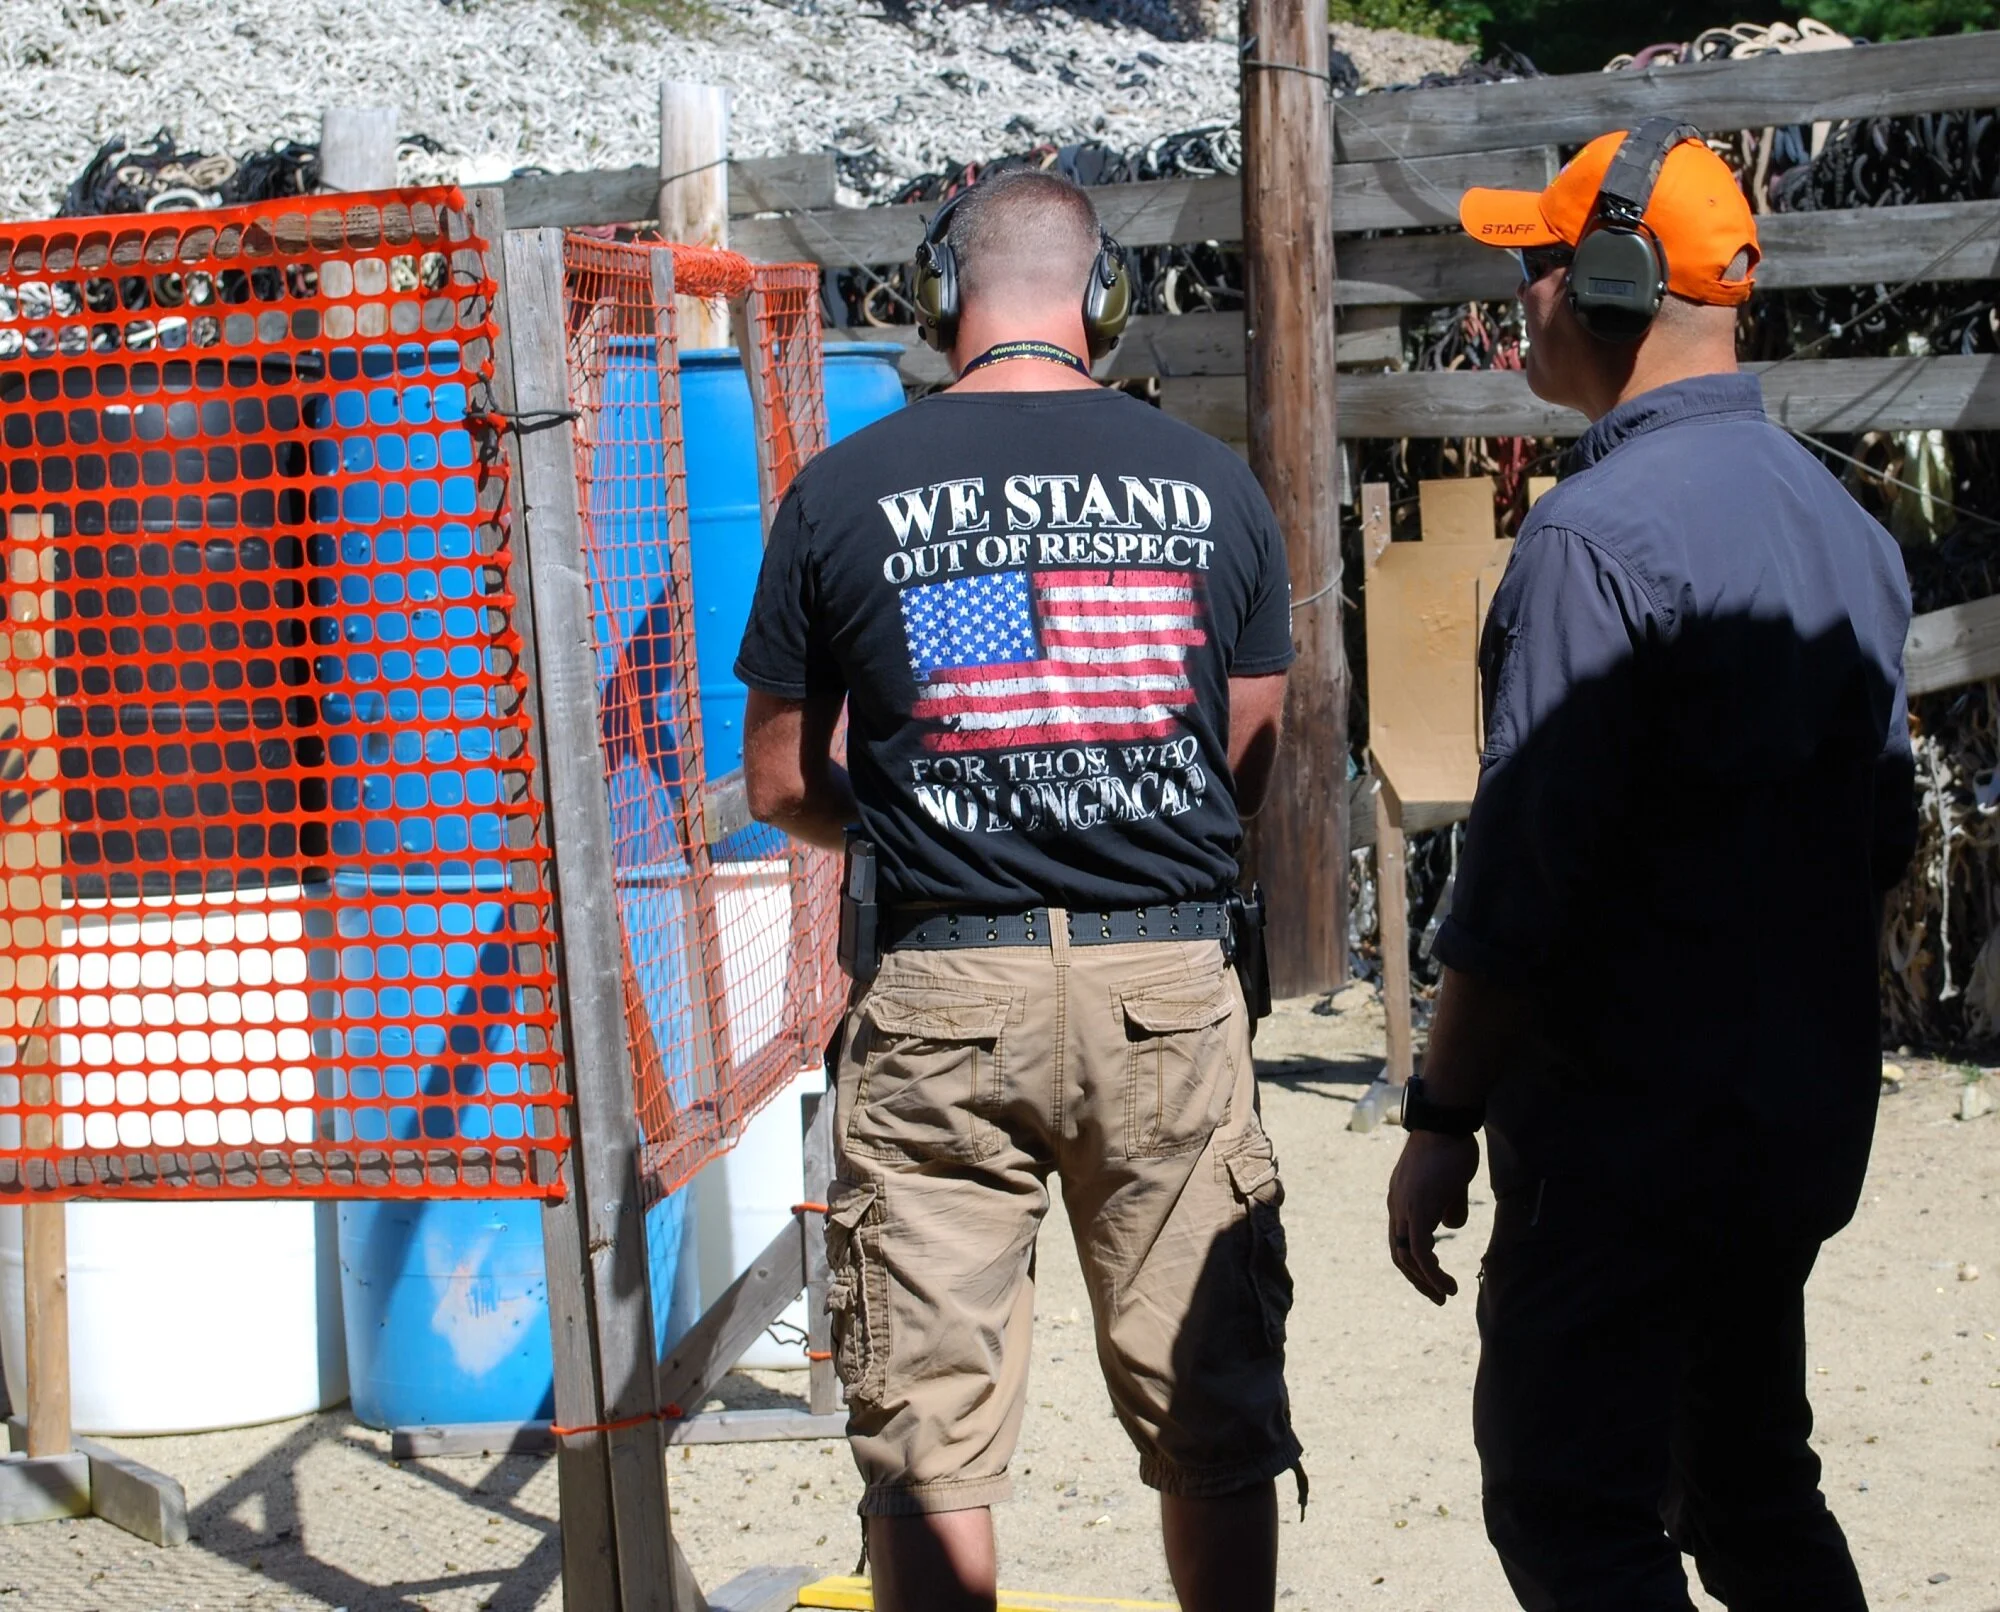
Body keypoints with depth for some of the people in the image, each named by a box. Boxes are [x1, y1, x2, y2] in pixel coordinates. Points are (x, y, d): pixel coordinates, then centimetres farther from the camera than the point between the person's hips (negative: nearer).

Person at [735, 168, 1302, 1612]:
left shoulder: (844, 492, -1)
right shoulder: (1209, 482, 3)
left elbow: (781, 785, 5)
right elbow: (1251, 770, 10)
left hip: (941, 992, -1)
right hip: (1171, 979, 1)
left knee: (929, 1437, 5)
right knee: (1213, 1416, 11)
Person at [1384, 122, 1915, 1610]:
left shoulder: (1601, 533, -17)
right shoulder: (1843, 521, 11)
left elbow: (1528, 877, -19)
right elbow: (1882, 839, 17)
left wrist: (1442, 1118, -12)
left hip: (1630, 1134, -9)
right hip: (1810, 1123, 9)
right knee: (1751, 1490, 18)